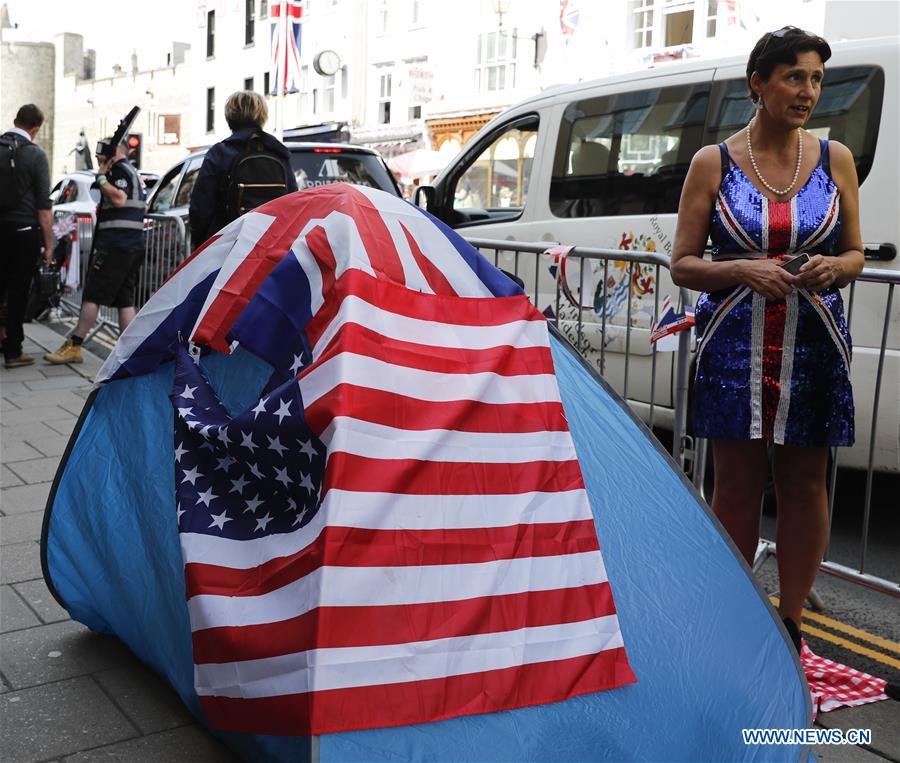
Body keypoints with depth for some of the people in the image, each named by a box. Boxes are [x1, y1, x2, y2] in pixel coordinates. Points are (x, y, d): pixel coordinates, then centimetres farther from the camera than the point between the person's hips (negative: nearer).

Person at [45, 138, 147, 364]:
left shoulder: (120, 169, -6)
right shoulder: (135, 174, 24)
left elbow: (119, 199, -21)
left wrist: (101, 177, -12)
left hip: (114, 243, -9)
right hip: (135, 244, 10)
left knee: (92, 295, -7)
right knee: (125, 300, 7)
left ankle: (73, 347, -6)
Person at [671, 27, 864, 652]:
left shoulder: (834, 159, 7)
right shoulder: (714, 163, 1)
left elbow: (855, 255, 12)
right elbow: (683, 265, 1)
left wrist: (831, 268, -11)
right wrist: (745, 271, -16)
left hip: (814, 344, 2)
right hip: (734, 346, -2)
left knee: (805, 483, 6)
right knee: (737, 485, 5)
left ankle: (791, 624, 21)